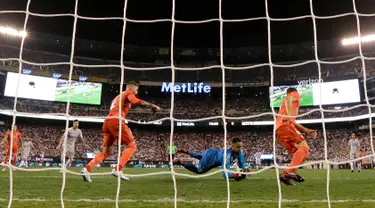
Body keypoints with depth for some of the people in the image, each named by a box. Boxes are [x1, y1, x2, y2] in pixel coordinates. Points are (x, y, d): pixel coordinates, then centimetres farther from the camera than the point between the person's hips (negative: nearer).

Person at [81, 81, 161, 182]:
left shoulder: (118, 97, 36)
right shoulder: (128, 93, 10)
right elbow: (136, 101, -13)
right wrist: (152, 105, -15)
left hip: (107, 121, 8)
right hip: (116, 121, -8)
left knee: (106, 152, 13)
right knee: (132, 146, -1)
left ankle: (87, 169, -4)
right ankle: (117, 170, -16)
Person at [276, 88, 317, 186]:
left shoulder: (288, 103, 38)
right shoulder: (294, 94, 14)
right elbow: (288, 99, -13)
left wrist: (307, 130, 35)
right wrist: (289, 114, -30)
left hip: (278, 130, 9)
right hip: (285, 126, -9)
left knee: (299, 152, 9)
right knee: (304, 147, -18)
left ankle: (284, 175, -6)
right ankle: (290, 171, -35)